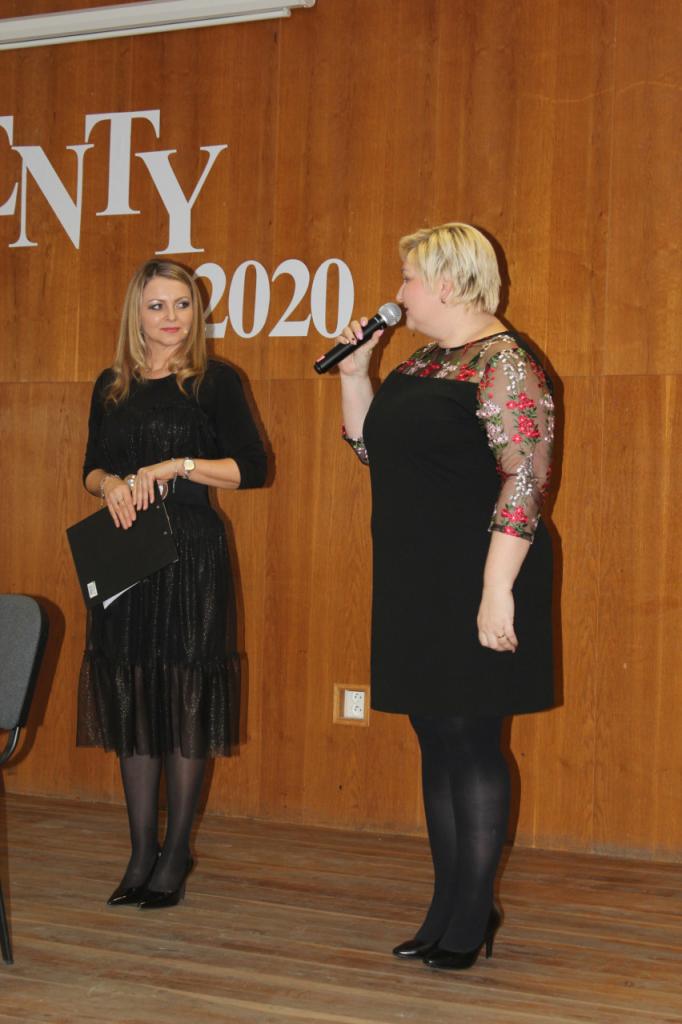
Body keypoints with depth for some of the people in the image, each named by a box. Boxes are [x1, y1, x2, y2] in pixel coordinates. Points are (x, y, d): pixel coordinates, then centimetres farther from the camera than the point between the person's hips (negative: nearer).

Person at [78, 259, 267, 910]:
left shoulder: (214, 381, -2)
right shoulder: (112, 386, 12)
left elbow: (252, 468, -7)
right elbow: (91, 469, 16)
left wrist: (174, 466, -15)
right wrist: (110, 484, -6)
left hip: (191, 554, -5)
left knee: (185, 699, -2)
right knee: (129, 698, 7)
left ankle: (175, 856, 8)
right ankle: (142, 852, 16)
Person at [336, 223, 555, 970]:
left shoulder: (503, 365, -13)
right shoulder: (421, 363, 14)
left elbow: (524, 482, -20)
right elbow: (370, 446, 23)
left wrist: (497, 590, -24)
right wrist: (354, 370, 9)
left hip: (473, 588, -9)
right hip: (416, 586, 9)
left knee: (470, 741, -2)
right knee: (436, 741, 12)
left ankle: (470, 920, 8)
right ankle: (450, 908, 22)